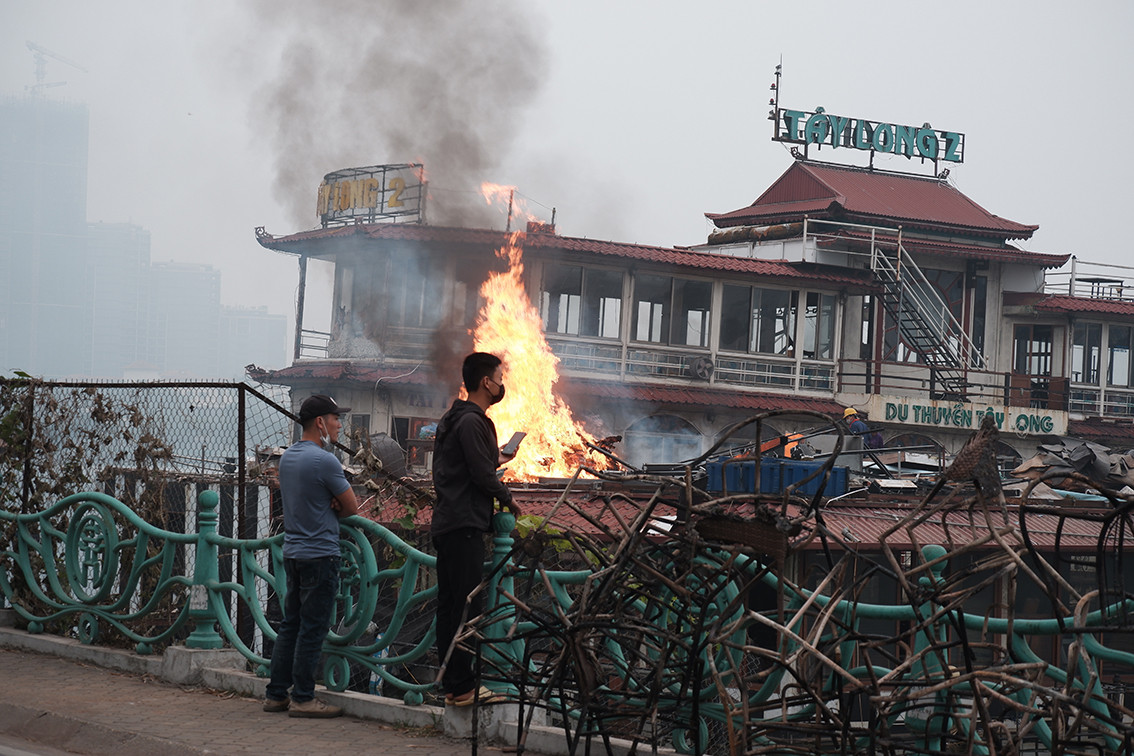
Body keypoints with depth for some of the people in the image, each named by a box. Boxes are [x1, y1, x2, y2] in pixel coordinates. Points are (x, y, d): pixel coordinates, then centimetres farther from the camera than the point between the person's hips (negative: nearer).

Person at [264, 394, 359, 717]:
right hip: (319, 554, -9)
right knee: (312, 630, -4)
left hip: (292, 553, 9)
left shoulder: (287, 457, 11)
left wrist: (329, 505, 3)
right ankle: (302, 698, -2)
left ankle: (277, 694, 15)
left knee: (291, 626, 13)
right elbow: (352, 507, -9)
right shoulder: (323, 461, -16)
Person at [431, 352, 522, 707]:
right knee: (465, 605, -9)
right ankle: (462, 687, -9)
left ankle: (452, 684, 15)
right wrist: (507, 497, -1)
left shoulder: (453, 419, 19)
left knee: (449, 606, 11)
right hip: (464, 525, -11)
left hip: (446, 525, 11)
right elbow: (482, 474, -17)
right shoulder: (471, 422, -14)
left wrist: (494, 460, 32)